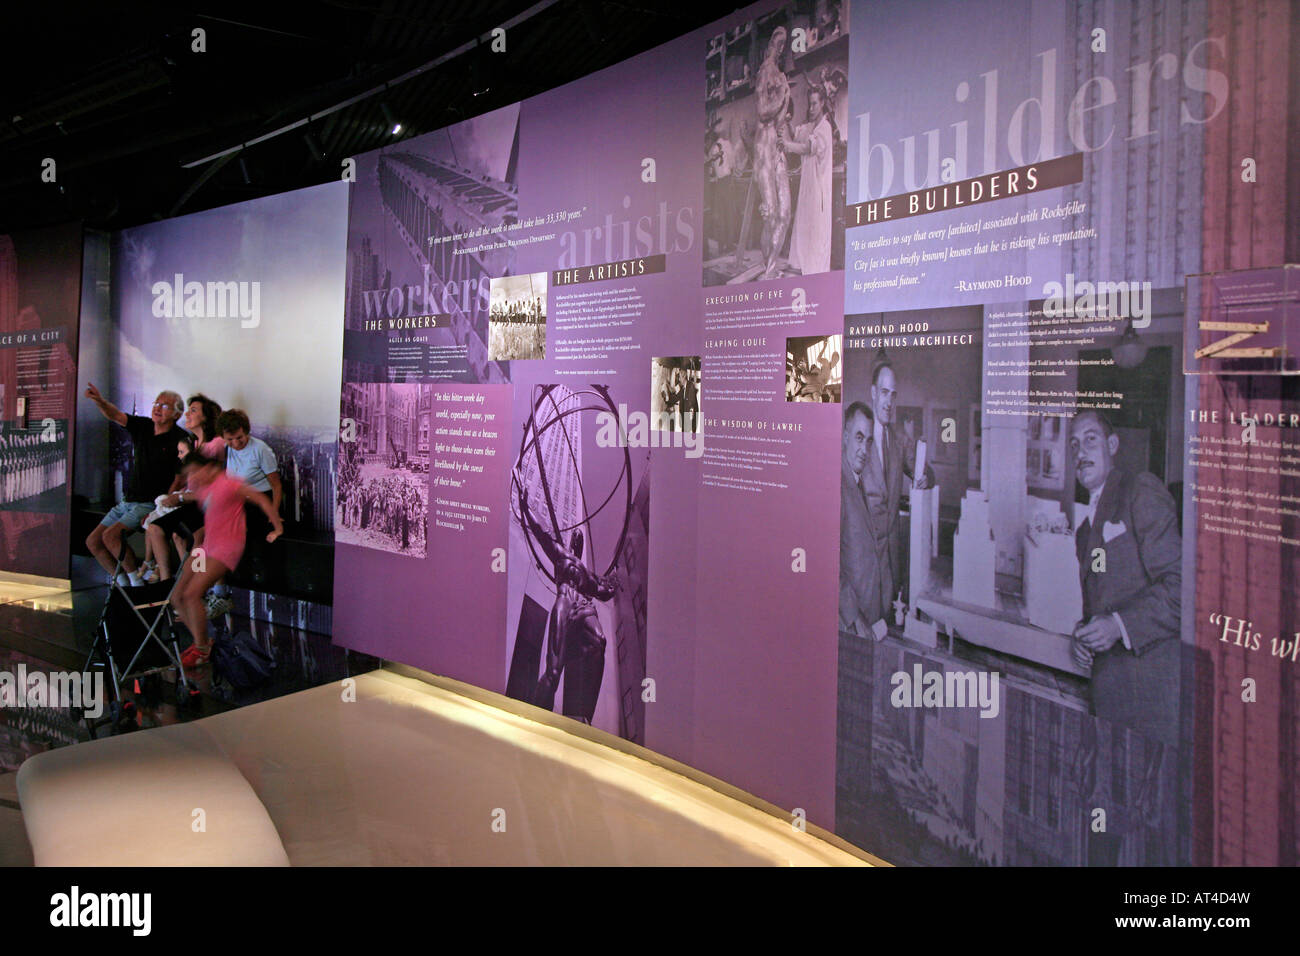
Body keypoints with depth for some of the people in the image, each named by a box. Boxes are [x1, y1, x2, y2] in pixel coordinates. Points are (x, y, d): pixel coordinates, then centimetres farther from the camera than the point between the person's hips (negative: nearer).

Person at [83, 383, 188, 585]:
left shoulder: (179, 439, -11)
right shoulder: (142, 426, 8)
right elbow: (115, 415, -6)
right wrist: (99, 400, -28)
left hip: (149, 505, -8)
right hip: (126, 501, 8)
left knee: (111, 535, -23)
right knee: (93, 542, 4)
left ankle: (137, 581, -11)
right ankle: (124, 584, 9)